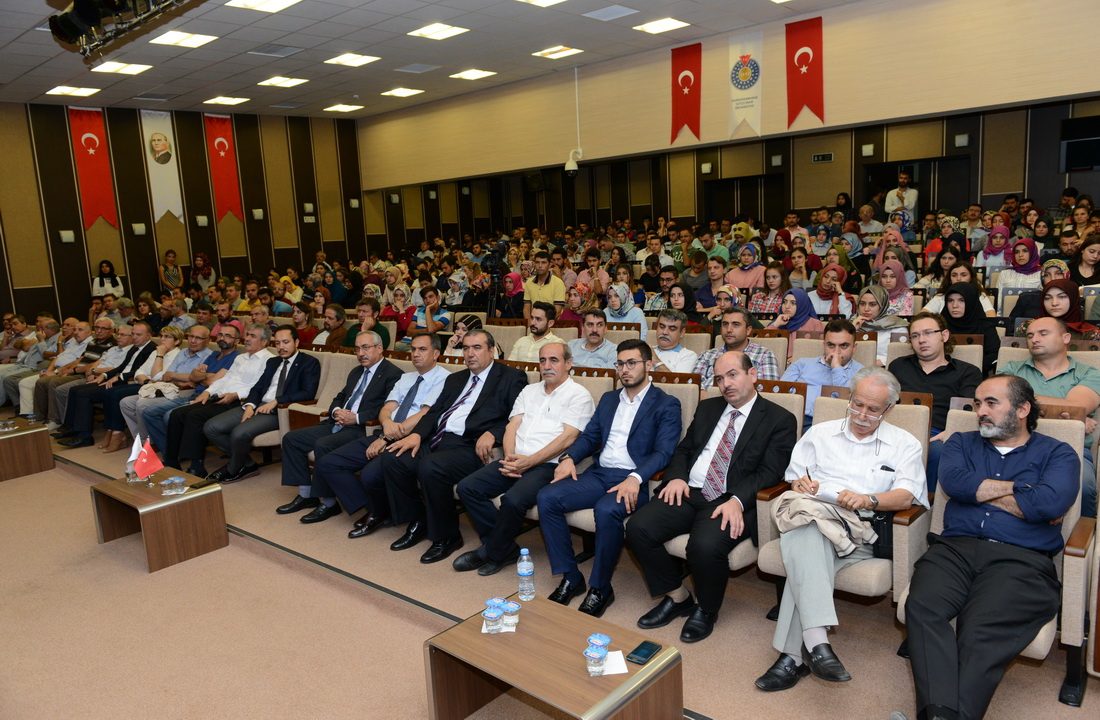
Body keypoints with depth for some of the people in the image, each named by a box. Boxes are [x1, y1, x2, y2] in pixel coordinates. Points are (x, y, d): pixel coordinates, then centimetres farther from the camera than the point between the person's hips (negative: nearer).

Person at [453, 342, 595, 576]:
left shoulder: (578, 395, 0)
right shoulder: (529, 391, 20)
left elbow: (567, 438, -11)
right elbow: (512, 426, 12)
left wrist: (529, 461, -18)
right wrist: (509, 457, -8)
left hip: (547, 465, -7)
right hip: (515, 461, 7)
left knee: (514, 499, -32)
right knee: (467, 487, -11)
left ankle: (492, 553, -4)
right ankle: (505, 548, 0)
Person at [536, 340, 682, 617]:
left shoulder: (666, 404, 2)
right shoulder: (608, 399, 22)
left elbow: (663, 452, -9)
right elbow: (589, 436, 19)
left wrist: (635, 479, -25)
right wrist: (569, 458, -3)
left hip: (633, 480, -6)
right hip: (598, 474, 6)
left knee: (607, 510, -36)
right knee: (547, 497, -17)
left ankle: (600, 588, -14)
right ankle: (570, 578, -6)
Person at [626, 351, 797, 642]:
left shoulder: (780, 420, 3)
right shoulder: (707, 408, 21)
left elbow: (768, 473, -6)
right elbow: (684, 449, 21)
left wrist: (736, 500, -22)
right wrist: (677, 476, -1)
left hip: (734, 502, -5)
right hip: (689, 493, 5)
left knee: (705, 545, -34)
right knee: (638, 528, -18)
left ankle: (706, 610, 0)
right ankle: (677, 597, 6)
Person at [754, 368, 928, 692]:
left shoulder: (904, 444, 17)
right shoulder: (819, 433, 24)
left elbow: (906, 495, 4)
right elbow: (794, 476, 20)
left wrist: (868, 500, -15)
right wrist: (800, 484, -5)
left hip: (859, 527, -1)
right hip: (812, 513, 2)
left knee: (806, 550, -35)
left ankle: (793, 655, -36)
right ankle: (816, 644, -45)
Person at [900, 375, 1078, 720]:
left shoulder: (1057, 454, 16)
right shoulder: (962, 443, 25)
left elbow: (1051, 504, -6)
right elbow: (953, 481, 2)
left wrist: (979, 491, 3)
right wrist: (1020, 490, 4)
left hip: (1022, 559, -2)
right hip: (955, 548, 2)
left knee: (981, 631, -32)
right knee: (922, 605, -30)